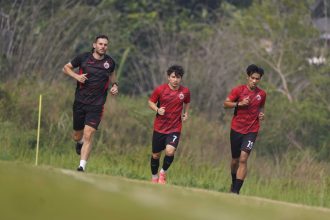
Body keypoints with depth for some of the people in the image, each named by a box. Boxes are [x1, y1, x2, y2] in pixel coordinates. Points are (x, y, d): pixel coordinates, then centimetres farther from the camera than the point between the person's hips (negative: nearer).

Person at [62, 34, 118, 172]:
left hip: (96, 105, -1)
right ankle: (79, 142, 51)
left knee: (88, 135, -15)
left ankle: (82, 167, -15)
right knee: (77, 136, 12)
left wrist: (114, 85, 5)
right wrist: (76, 76, -11)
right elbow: (66, 68, 7)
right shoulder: (83, 58, -4)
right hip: (80, 102, 1)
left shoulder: (109, 62, 1)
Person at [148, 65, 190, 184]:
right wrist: (157, 109, -14)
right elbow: (151, 102, 4)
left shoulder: (185, 91, -1)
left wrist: (185, 113, 4)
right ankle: (154, 177, 32)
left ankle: (163, 172, 4)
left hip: (175, 128, 0)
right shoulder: (160, 89, -7)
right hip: (159, 127, 0)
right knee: (156, 155, 9)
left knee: (170, 151, -23)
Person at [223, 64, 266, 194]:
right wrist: (239, 103, -18)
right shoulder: (238, 90, -3)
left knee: (243, 158, -16)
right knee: (235, 160, 11)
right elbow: (225, 104, -4)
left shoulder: (262, 94, 4)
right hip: (236, 129, 0)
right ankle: (234, 184, 39)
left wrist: (261, 114, 0)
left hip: (251, 131, 0)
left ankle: (236, 190, -17)